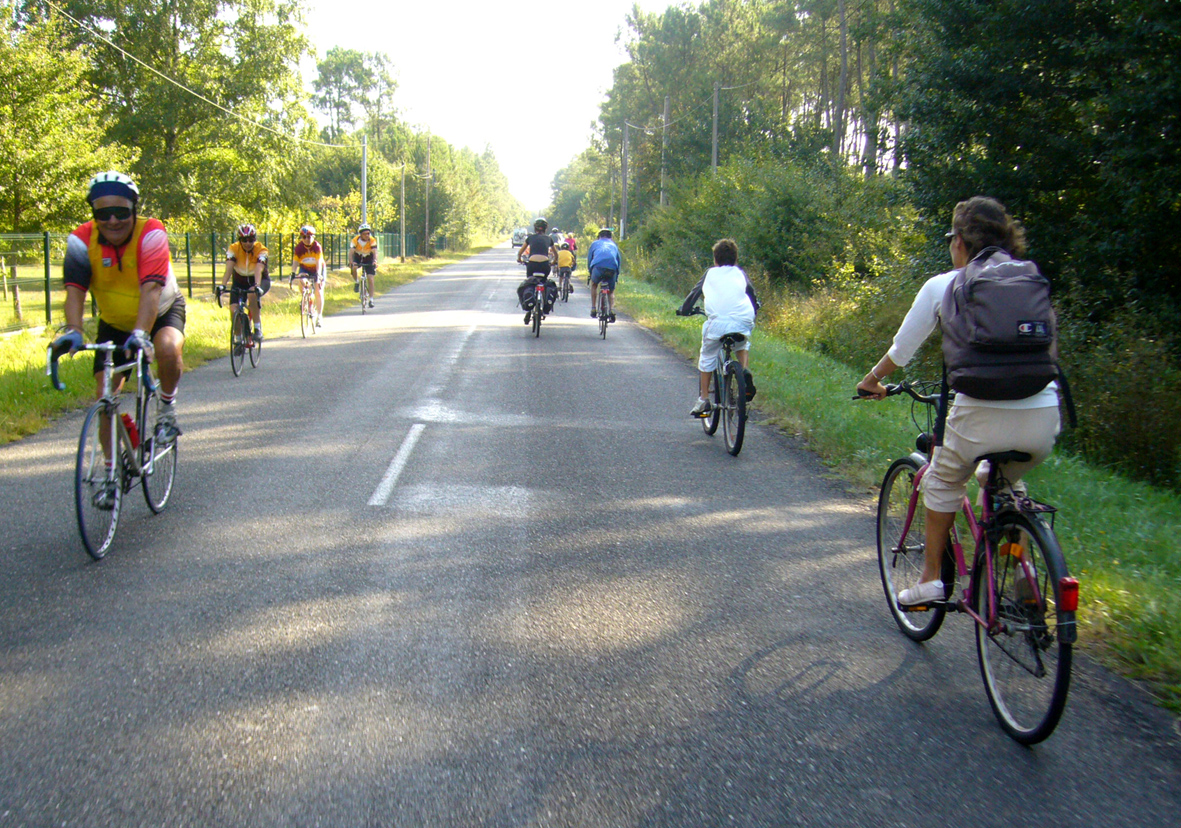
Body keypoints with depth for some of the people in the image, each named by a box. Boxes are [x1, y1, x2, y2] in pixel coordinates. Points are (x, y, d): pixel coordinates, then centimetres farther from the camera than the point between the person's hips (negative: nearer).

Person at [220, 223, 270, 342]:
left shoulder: (261, 250, -23)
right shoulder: (233, 249, -17)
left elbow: (258, 270, -37)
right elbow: (228, 269, -29)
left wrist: (257, 286, -55)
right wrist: (223, 285, -45)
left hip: (261, 280, -3)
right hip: (240, 282, 3)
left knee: (252, 295, -37)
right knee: (233, 310, -16)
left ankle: (258, 329, -24)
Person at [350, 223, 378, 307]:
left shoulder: (372, 240, -23)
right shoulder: (355, 240, -23)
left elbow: (374, 252, -32)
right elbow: (352, 252, -30)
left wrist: (375, 261, -52)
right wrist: (351, 262, -48)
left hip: (368, 258, 0)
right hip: (358, 257, 0)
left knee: (370, 278, -11)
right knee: (353, 267, -33)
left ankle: (371, 300, -6)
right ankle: (356, 283, -5)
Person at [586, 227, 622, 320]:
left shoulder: (595, 243, 27)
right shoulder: (614, 245, 31)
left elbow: (589, 258, 26)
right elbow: (619, 260, 26)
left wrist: (590, 272, 34)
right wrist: (617, 274, 32)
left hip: (598, 266, -1)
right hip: (612, 268, 1)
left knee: (594, 284, 28)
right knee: (611, 291, 19)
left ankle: (593, 309, 18)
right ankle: (612, 309, -7)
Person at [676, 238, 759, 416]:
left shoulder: (711, 273, 19)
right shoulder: (740, 273, 24)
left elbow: (695, 292, 22)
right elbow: (752, 293, 31)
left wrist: (684, 310, 37)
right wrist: (754, 310, 48)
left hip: (718, 322, -2)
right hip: (744, 321, 2)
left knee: (707, 358, 16)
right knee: (742, 346, 34)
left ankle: (703, 399, 12)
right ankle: (745, 371, 4)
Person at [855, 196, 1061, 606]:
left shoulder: (942, 286, 5)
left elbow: (901, 349, 15)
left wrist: (872, 381, 34)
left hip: (983, 415, -4)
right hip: (1044, 419, 4)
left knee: (943, 482, 24)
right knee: (1002, 480, 33)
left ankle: (931, 579, 23)